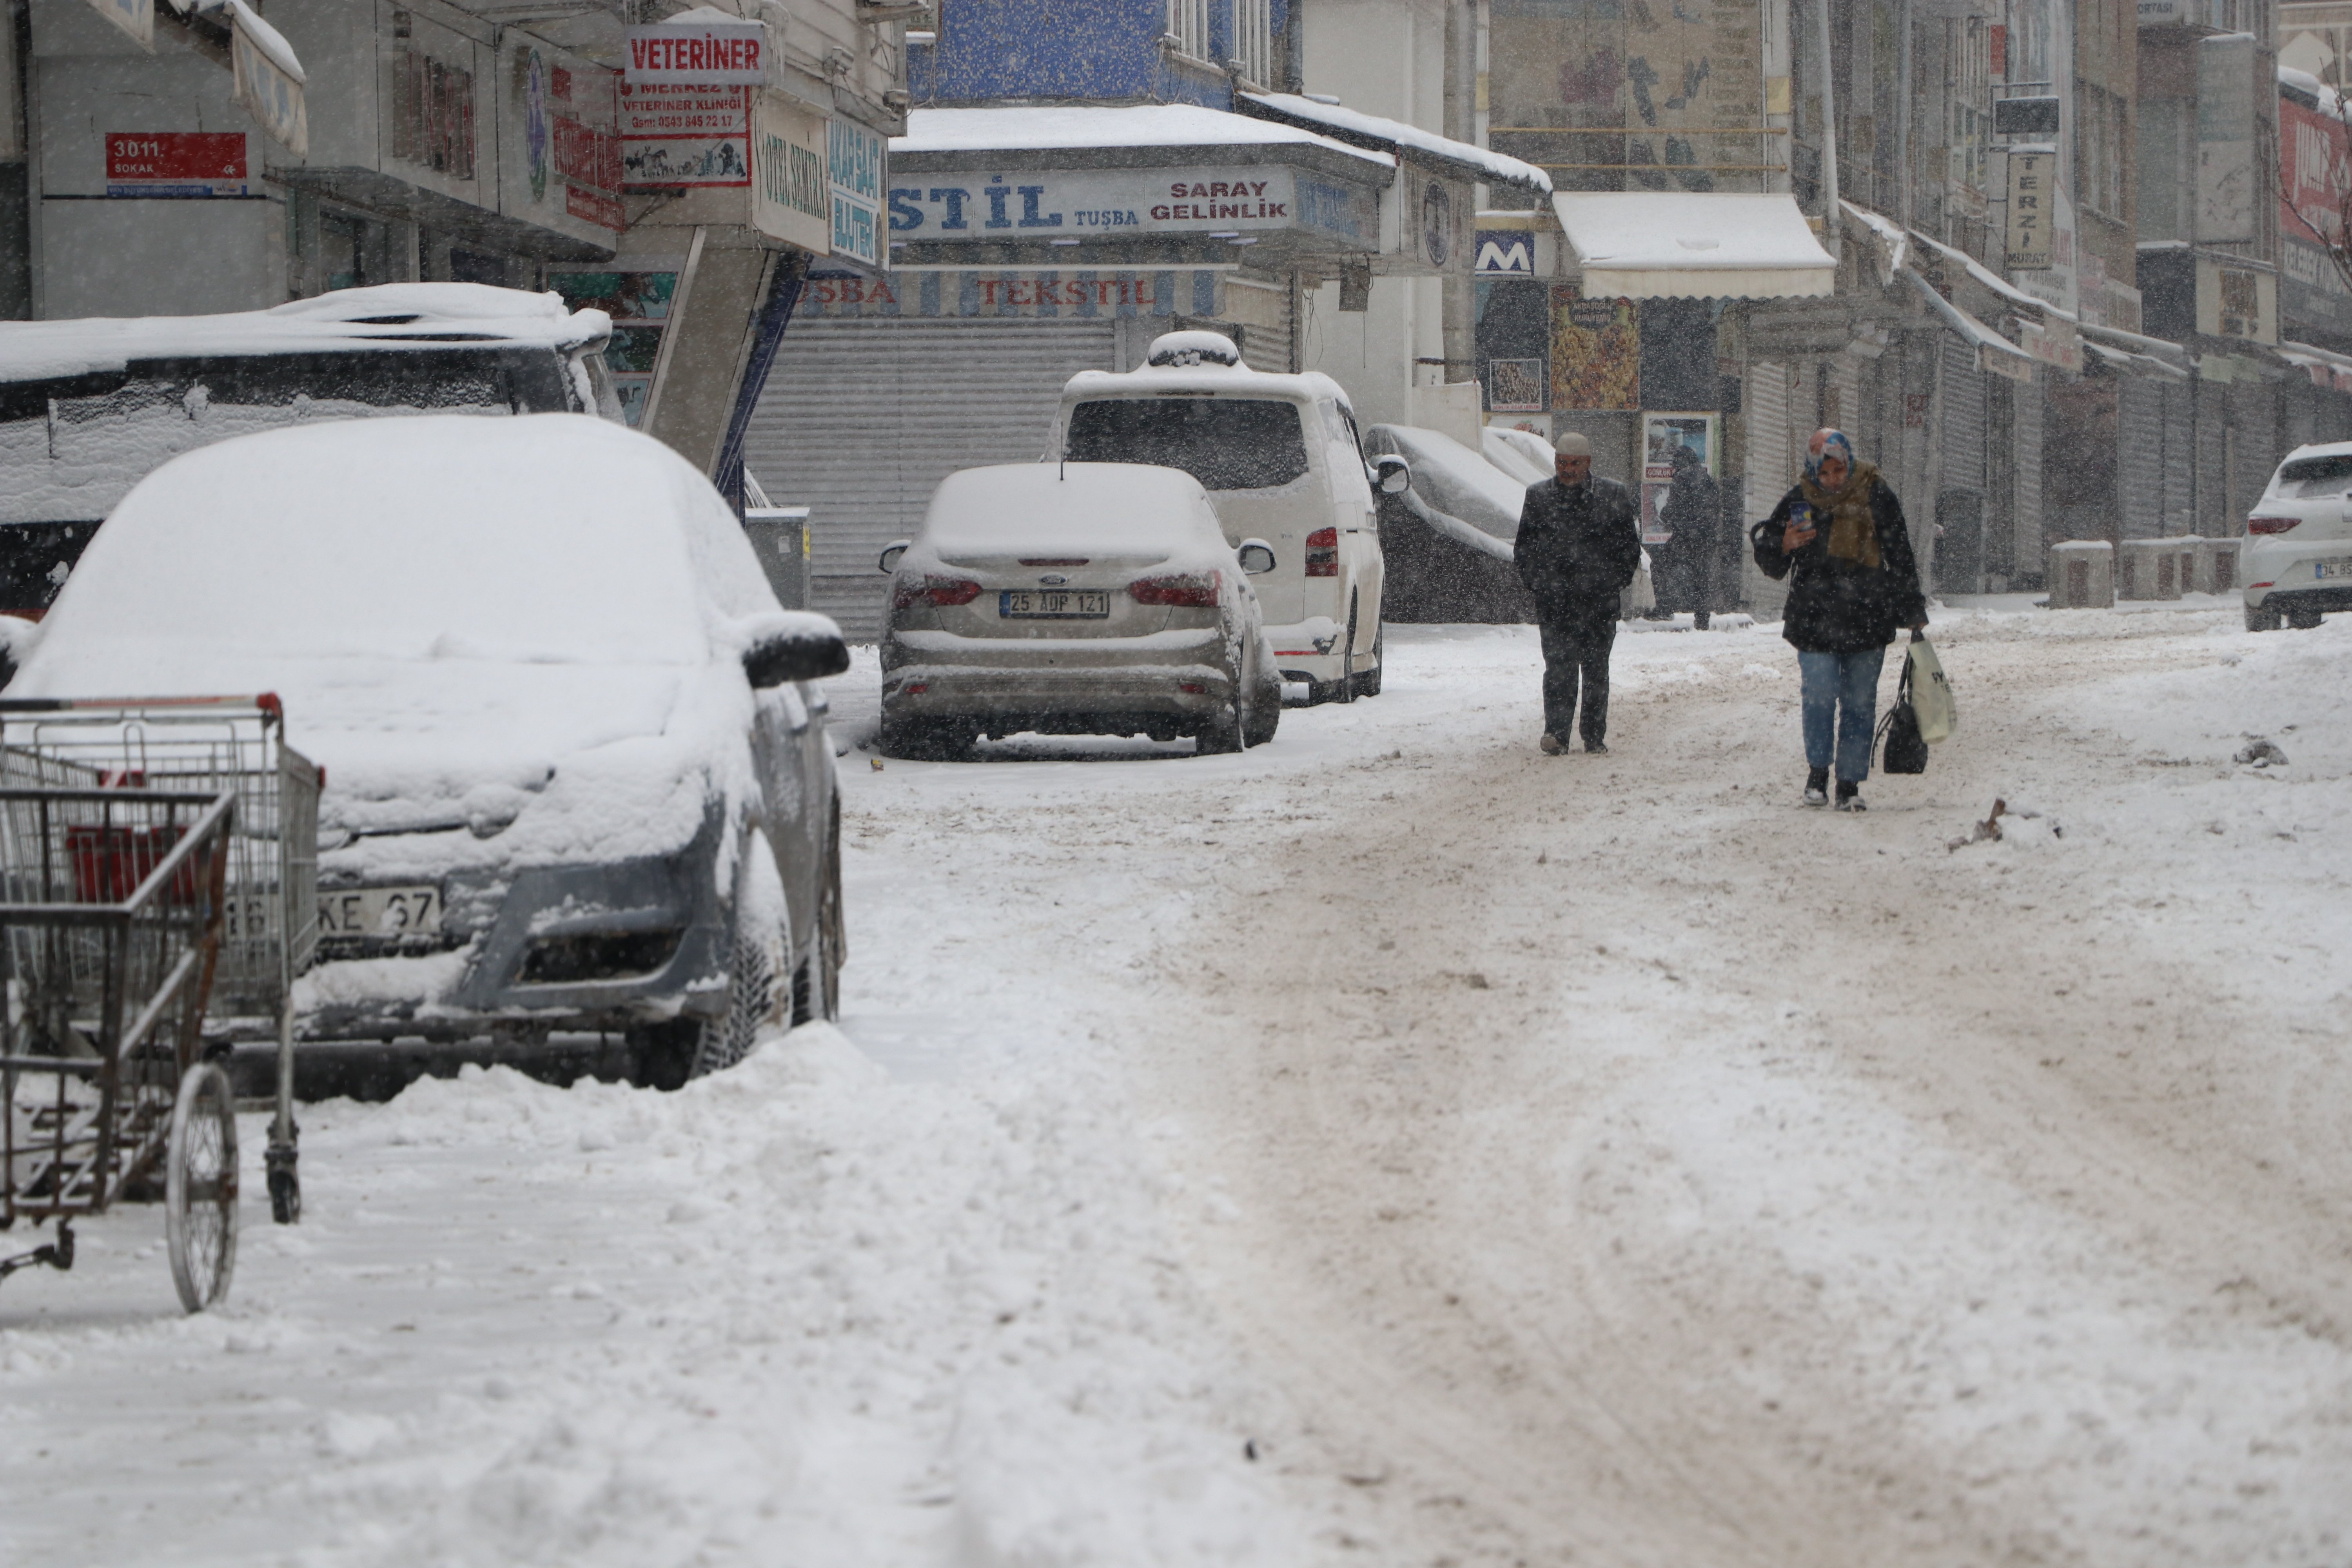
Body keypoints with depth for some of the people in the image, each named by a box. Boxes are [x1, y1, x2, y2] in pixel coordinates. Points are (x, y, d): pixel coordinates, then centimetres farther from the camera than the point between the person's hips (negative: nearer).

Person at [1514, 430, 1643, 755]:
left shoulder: (1614, 496, 5)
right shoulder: (1538, 496, 8)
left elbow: (1630, 546, 11)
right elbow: (1524, 548, 14)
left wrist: (1616, 582, 3)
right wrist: (1536, 582, 4)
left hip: (1600, 599, 1)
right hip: (1554, 600, -1)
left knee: (1596, 669, 5)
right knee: (1560, 665, -12)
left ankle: (1595, 737, 12)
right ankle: (1556, 732, -15)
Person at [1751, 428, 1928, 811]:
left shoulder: (1876, 498, 2)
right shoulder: (1799, 503, 4)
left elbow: (1900, 559, 10)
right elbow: (1772, 566, 12)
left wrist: (1912, 613, 9)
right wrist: (1783, 546, -11)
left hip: (1867, 618, 0)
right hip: (1815, 618, 0)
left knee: (1859, 703, 2)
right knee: (1820, 696, -10)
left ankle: (1851, 783, 10)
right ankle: (1817, 772, 8)